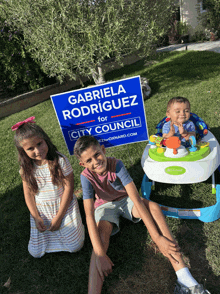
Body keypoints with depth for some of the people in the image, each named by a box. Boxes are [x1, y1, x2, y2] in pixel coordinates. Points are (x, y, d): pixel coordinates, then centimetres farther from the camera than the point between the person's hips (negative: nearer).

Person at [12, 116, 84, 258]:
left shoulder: (60, 160, -19)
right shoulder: (26, 168, -7)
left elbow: (68, 188, -15)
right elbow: (28, 193, 0)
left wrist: (58, 217, -13)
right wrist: (36, 217, -8)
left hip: (64, 206, -3)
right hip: (41, 210, 3)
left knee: (74, 246, -5)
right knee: (36, 252, 6)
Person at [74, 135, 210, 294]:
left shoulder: (116, 164, -30)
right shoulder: (87, 176, -27)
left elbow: (137, 200, -34)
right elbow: (89, 215, -32)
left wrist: (158, 237, -39)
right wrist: (100, 255, -39)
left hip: (125, 199, 0)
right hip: (105, 206, 1)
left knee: (154, 207, -30)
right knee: (101, 238, -31)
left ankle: (185, 279, -32)